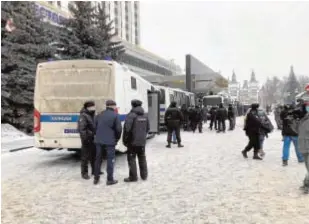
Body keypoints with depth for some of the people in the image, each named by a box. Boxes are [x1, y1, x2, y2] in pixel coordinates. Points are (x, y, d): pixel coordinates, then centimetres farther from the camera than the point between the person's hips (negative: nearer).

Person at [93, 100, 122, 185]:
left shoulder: (99, 115, 10)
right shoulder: (115, 115, -5)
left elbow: (94, 127, 10)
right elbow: (119, 129, -8)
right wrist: (117, 138, 7)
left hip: (99, 140, 5)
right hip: (110, 141, -5)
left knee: (98, 159, 15)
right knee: (110, 160, 4)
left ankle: (96, 178, 21)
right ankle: (110, 179, 6)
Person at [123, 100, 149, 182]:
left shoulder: (131, 115, -14)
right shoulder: (145, 116, 9)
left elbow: (127, 129, -20)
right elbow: (147, 128, 13)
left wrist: (125, 140, -10)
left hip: (133, 141, -7)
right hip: (142, 141, 7)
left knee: (132, 159, 2)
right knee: (142, 158, 17)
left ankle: (133, 177, 5)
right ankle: (144, 175, 24)